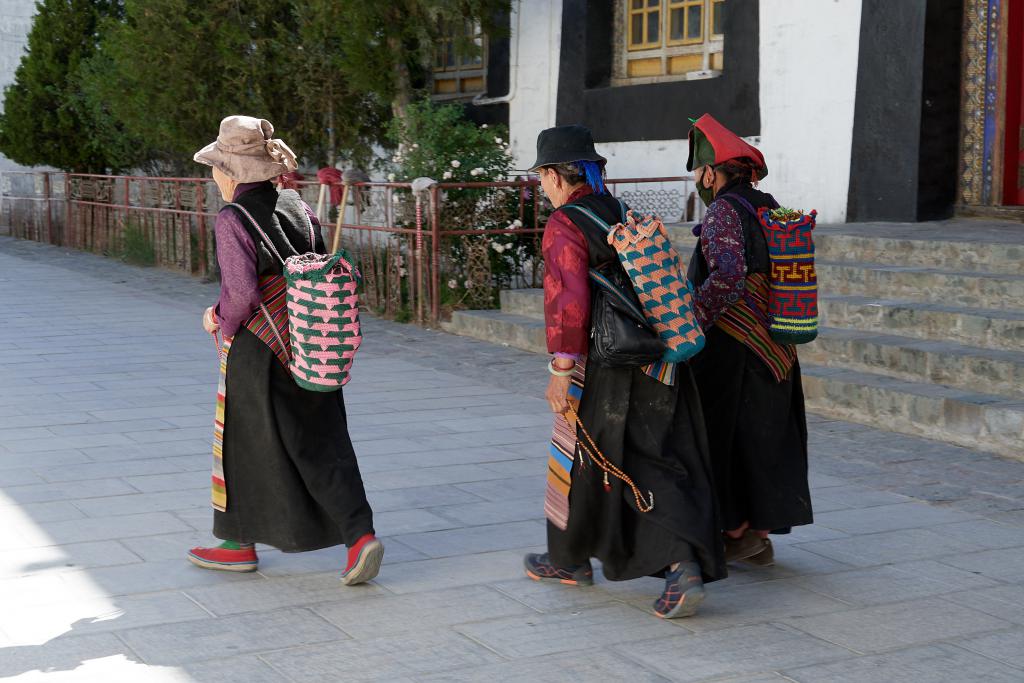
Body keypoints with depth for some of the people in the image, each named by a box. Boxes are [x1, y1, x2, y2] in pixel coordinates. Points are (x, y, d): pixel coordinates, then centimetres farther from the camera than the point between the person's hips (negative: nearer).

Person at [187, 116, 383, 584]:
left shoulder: (233, 219, -15)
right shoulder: (296, 207, 5)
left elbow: (241, 291, -23)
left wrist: (221, 320, -2)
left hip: (256, 351, -6)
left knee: (244, 444, 11)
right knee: (321, 444, 8)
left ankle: (239, 543, 26)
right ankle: (359, 536, -4)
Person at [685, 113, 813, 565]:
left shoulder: (723, 212, -15)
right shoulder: (768, 208, 10)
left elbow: (728, 276, -31)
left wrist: (690, 322, -28)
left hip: (730, 354, -8)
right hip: (773, 353, 8)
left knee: (723, 440, 4)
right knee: (763, 440, 12)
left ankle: (735, 532, 9)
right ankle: (760, 538, 19)